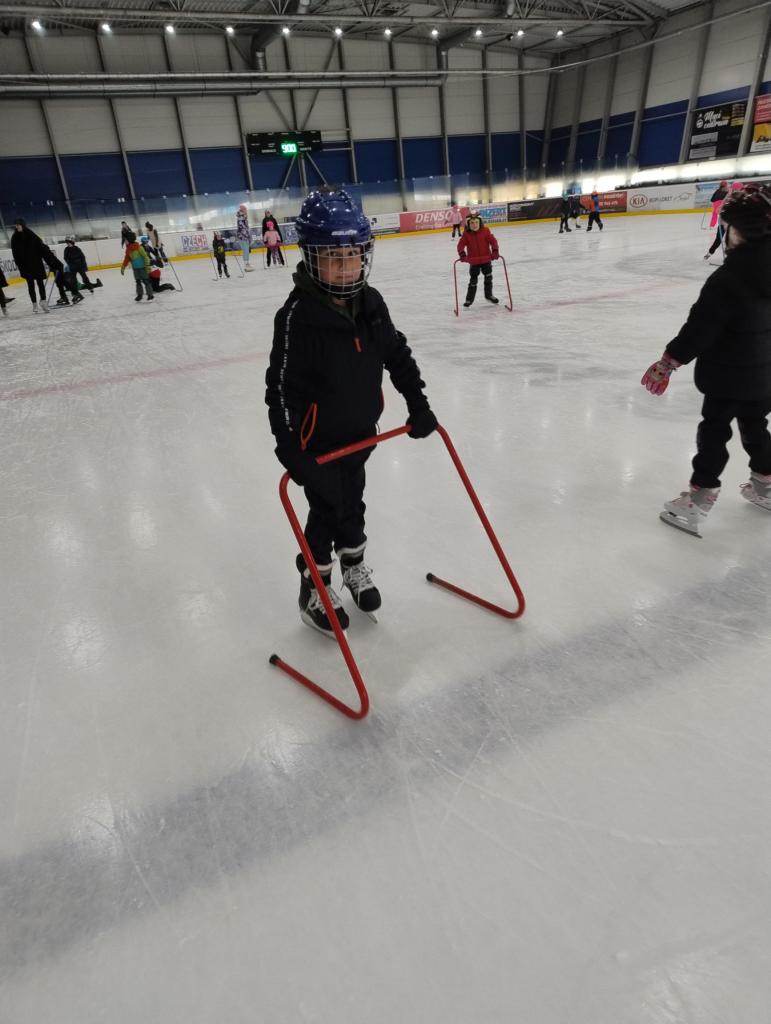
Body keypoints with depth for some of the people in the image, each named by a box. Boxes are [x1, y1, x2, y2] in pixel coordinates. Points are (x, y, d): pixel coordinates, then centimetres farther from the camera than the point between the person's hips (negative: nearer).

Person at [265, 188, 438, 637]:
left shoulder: (371, 303, -3)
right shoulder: (298, 314, -22)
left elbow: (398, 354, 9)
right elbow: (282, 385, -22)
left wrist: (418, 404, 8)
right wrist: (290, 449, -25)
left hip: (360, 431, 6)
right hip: (317, 440, -6)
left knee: (353, 501, 21)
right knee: (327, 511, 5)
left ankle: (355, 566, 44)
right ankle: (314, 588, 26)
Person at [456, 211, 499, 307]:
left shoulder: (485, 231, -7)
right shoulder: (466, 234, -8)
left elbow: (493, 240, -9)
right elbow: (461, 245, -13)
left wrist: (495, 251, -23)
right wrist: (462, 254, -30)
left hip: (486, 259, 2)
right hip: (474, 261, -2)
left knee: (488, 277, 13)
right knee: (473, 280, 4)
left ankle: (489, 295, 32)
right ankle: (469, 299, 15)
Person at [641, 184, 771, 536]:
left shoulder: (727, 278, -24)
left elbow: (700, 328, -24)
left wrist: (667, 362, -16)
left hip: (728, 375, -7)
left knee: (714, 432, 1)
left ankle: (697, 502, 5)